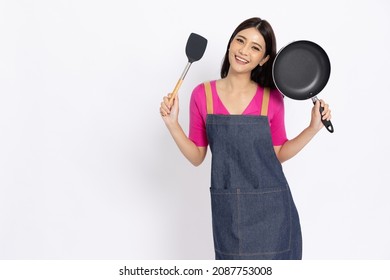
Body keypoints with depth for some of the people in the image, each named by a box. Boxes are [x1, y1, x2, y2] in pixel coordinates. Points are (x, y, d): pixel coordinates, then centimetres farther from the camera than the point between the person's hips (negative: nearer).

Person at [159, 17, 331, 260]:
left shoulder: (272, 98, -3)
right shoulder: (203, 94, -2)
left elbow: (278, 153, 6)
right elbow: (197, 157, 2)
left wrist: (314, 128, -5)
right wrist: (172, 123, -10)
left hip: (270, 206, 0)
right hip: (228, 209, 1)